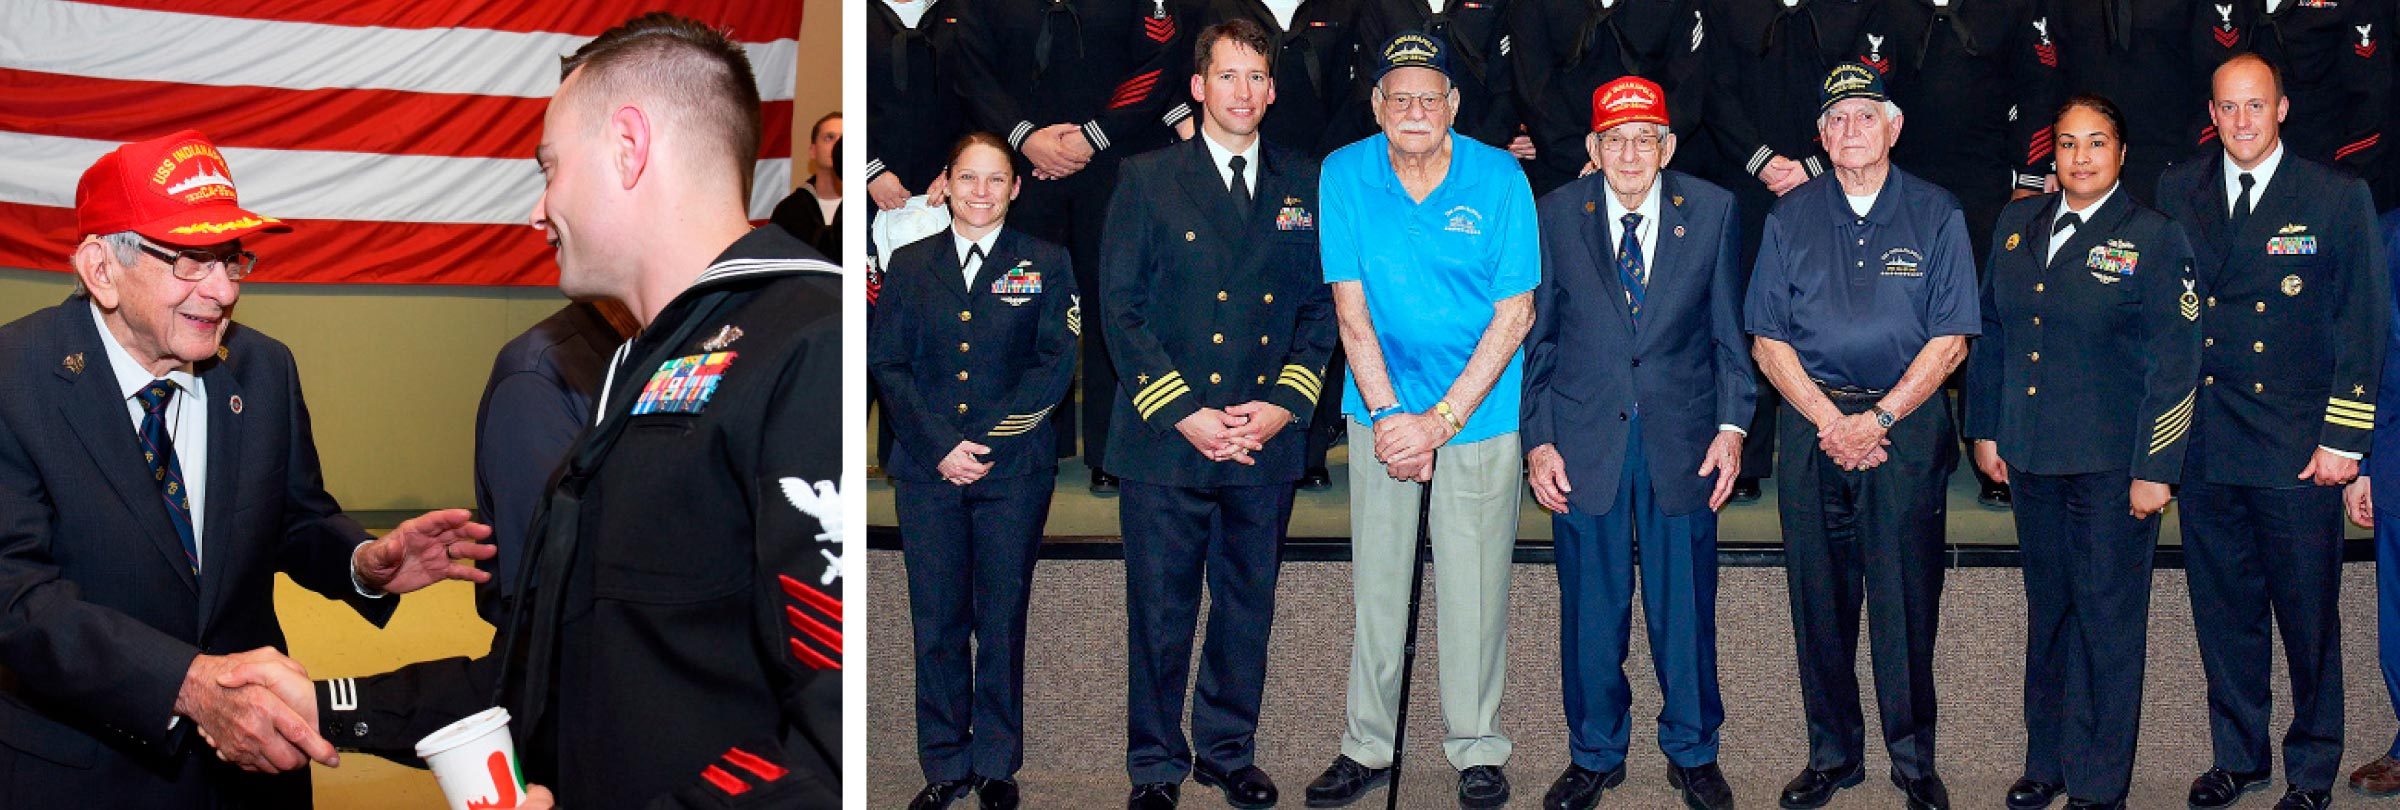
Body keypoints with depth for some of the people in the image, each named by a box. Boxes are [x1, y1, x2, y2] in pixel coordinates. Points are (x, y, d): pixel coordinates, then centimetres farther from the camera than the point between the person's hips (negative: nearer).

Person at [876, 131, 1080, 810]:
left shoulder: (1045, 264, 6)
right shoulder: (910, 265, 10)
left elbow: (1057, 364, -2)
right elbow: (887, 365, 4)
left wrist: (989, 441, -10)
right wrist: (940, 447, -9)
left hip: (1014, 471, -1)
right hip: (927, 471, 1)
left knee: (1003, 620, 4)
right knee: (937, 622, 4)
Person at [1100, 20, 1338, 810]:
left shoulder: (1305, 184, 9)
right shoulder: (1147, 179, 1)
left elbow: (1322, 306, 9)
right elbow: (1121, 310, -3)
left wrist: (1284, 405, -5)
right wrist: (1183, 414, -12)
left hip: (1267, 441, 3)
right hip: (1166, 442, -2)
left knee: (1249, 608, 11)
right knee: (1159, 615, 4)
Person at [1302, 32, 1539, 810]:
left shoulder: (1500, 179, -9)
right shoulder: (1344, 175, -5)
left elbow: (1514, 315, -9)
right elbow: (1351, 306, -4)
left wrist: (1441, 419, -15)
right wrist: (1388, 413, -12)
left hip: (1480, 409, -2)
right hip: (1381, 407, 2)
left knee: (1473, 587, 2)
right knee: (1375, 578, 6)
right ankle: (1367, 746, 18)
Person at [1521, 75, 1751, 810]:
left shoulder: (1712, 211, 1)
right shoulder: (1557, 215, 0)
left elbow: (1729, 330, 5)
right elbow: (1537, 335, 4)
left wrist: (1731, 425, -4)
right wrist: (1538, 439, -2)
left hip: (1682, 438, 0)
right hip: (1583, 439, 0)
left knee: (1685, 605, 8)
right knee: (1591, 607, 8)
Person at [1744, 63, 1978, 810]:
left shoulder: (1936, 215, 2)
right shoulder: (1790, 217, 7)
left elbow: (1948, 341, -1)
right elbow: (1769, 342, 4)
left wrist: (1877, 420, -10)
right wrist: (1831, 423, -7)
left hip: (1908, 423, -2)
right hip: (1810, 422, 2)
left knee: (1907, 598, 0)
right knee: (1819, 594, 5)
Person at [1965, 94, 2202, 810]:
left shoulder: (2154, 239, -7)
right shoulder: (2018, 223, 8)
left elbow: (2174, 366, -9)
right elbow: (1991, 331, 14)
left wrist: (2155, 469, -13)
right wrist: (1985, 429, 10)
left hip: (2112, 465, -5)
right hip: (2031, 456, 5)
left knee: (2107, 619, 3)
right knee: (2047, 611, 16)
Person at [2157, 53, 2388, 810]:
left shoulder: (2339, 198, -1)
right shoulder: (2177, 193, 7)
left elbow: (2363, 327, -2)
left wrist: (2343, 439, -7)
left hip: (2298, 449, -3)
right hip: (2205, 442, 3)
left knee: (2309, 616, 3)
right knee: (2224, 610, 11)